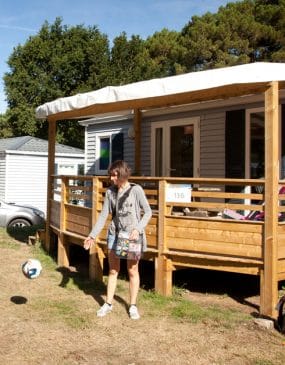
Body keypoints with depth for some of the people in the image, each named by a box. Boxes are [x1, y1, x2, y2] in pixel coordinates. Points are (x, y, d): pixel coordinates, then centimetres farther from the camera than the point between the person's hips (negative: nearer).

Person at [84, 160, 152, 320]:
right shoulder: (110, 192, 2)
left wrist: (138, 229, -18)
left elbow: (148, 212, -6)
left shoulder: (136, 190, -10)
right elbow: (103, 215, 5)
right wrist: (93, 235, 1)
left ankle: (133, 306, 20)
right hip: (115, 234, 4)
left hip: (132, 235, -3)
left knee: (133, 271, 6)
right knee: (113, 270, 11)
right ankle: (108, 304, 23)